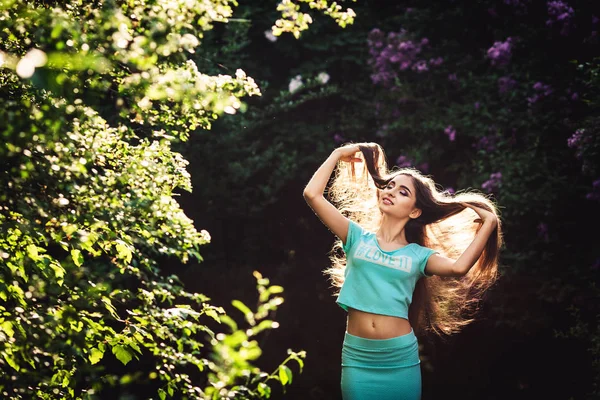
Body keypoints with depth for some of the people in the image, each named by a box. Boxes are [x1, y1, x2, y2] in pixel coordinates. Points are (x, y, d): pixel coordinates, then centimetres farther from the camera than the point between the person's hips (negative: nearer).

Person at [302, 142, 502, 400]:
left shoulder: (418, 255, 5)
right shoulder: (357, 237, 6)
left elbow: (458, 267, -16)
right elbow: (312, 194, -2)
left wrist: (488, 223, -9)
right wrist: (338, 155, 6)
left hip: (401, 358, 0)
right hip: (357, 357, 0)